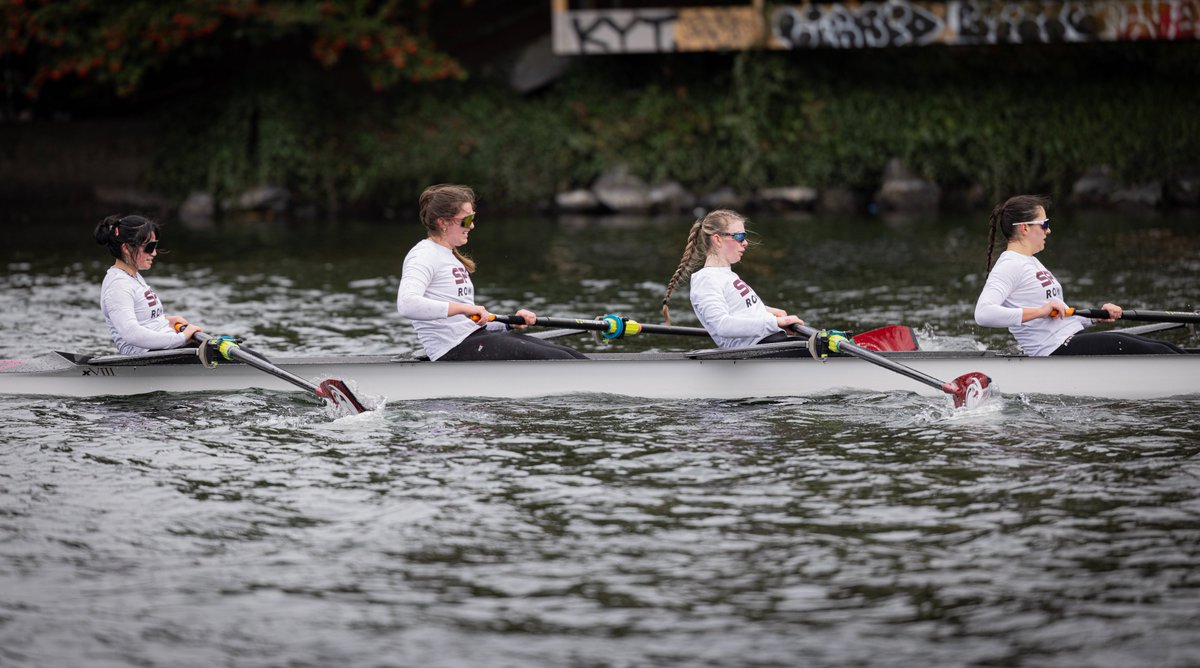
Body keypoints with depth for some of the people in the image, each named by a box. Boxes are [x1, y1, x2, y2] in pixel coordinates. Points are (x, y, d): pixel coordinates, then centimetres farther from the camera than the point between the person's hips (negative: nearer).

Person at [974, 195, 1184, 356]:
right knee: (1156, 353, -14)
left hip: (1073, 340, 10)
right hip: (1056, 351, -10)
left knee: (1167, 350, 0)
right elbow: (983, 313, -24)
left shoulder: (1031, 263, 22)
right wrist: (1038, 311, -26)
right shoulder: (1009, 266, -9)